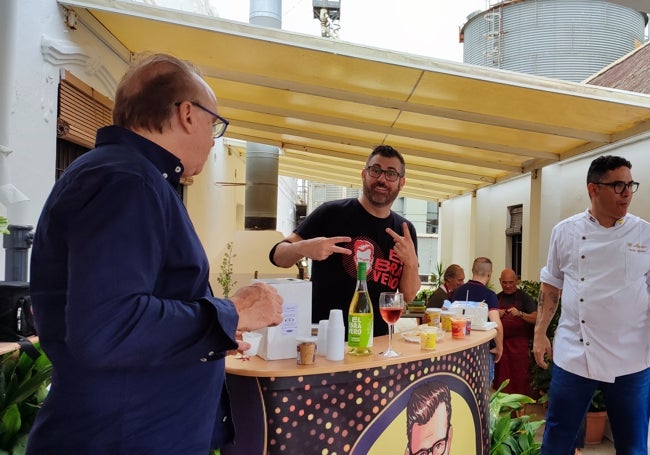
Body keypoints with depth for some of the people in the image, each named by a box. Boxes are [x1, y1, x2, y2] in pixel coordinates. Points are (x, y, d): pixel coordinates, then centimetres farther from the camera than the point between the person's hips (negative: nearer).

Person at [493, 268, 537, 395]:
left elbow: (536, 318, -9)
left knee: (520, 379, -4)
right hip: (500, 342, 4)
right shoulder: (497, 298, 11)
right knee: (501, 378, 6)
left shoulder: (524, 297, 0)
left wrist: (520, 313, -26)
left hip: (519, 343, -3)